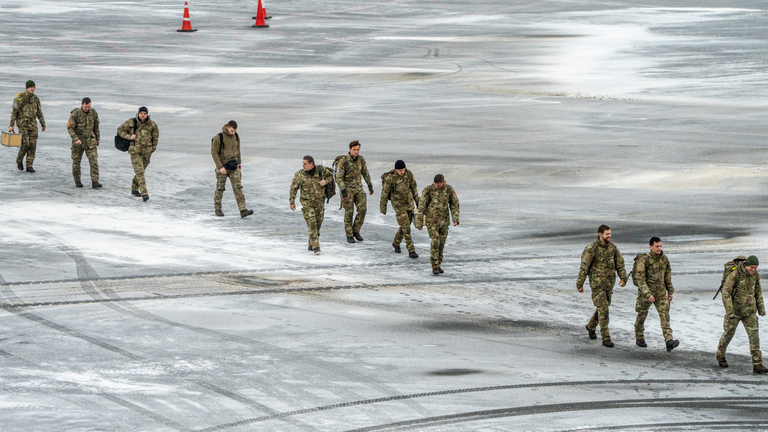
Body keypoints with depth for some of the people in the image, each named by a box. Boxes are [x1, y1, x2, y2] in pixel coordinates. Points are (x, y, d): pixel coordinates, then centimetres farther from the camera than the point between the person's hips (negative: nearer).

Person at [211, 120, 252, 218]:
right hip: (222, 166, -4)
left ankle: (243, 210, -13)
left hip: (233, 167, 4)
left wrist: (238, 163, 19)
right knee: (220, 188, 7)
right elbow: (214, 153, -14)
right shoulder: (219, 137, -15)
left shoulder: (236, 137, 3)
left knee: (238, 188, -5)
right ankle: (218, 209, 25)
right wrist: (220, 167, -19)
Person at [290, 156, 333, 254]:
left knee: (318, 224, 10)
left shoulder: (321, 170, -7)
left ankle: (311, 245, 25)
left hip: (320, 202, 3)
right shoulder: (299, 175, -10)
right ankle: (316, 247, -15)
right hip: (307, 202, -3)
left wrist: (325, 181, -10)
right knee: (312, 224, -13)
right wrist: (292, 202, -1)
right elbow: (293, 188, -3)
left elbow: (330, 175, 11)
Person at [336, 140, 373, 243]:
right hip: (347, 188, -5)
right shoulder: (343, 161, -17)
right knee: (349, 212, -3)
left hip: (358, 188, 5)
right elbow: (339, 177, -17)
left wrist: (370, 185, 11)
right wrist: (343, 190, -26)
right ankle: (349, 236, 8)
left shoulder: (361, 159, -1)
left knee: (362, 210, -5)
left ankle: (356, 231, 12)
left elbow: (365, 173, 13)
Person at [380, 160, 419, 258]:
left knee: (406, 225, 14)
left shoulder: (409, 174, -7)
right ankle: (411, 250, -7)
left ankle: (396, 243, 39)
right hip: (398, 204, -5)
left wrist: (417, 201, 12)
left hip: (409, 203, 5)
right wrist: (383, 207, -2)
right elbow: (385, 193, -9)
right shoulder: (390, 178, -19)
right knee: (406, 228, -10)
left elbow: (414, 187, 6)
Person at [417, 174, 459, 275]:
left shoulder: (449, 190, -5)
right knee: (435, 242, -11)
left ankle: (438, 264, 21)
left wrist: (456, 219, -12)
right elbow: (421, 206, -11)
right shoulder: (428, 190, -15)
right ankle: (435, 267, -7)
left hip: (444, 220, 3)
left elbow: (454, 204, 0)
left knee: (441, 243, 8)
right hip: (432, 220, -3)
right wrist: (419, 222, -10)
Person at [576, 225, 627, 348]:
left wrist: (623, 278, -12)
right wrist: (580, 284, -11)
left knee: (603, 307, 18)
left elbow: (620, 263, 3)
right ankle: (606, 338, -8)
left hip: (609, 284, 6)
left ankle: (591, 326, 45)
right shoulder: (591, 249, -13)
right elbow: (584, 267, -11)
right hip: (597, 284, -6)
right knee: (603, 310, -10)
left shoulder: (613, 248, 3)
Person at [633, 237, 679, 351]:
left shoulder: (664, 259, 0)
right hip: (645, 291, -3)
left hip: (660, 292, 3)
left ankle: (669, 341, -20)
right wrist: (648, 294, -26)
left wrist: (670, 291, 15)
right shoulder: (644, 260, -16)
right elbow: (640, 279, -19)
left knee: (664, 314, -10)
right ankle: (639, 338, 35)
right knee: (642, 315, 12)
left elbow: (668, 276, 13)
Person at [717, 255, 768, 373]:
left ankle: (757, 364, -10)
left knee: (754, 335, -7)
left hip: (749, 311, 4)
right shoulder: (734, 275, -19)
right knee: (729, 333, 10)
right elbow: (726, 292, -18)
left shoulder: (755, 275, -2)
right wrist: (729, 311, -23)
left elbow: (758, 292, 13)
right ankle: (720, 356, 36)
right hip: (735, 310, -4)